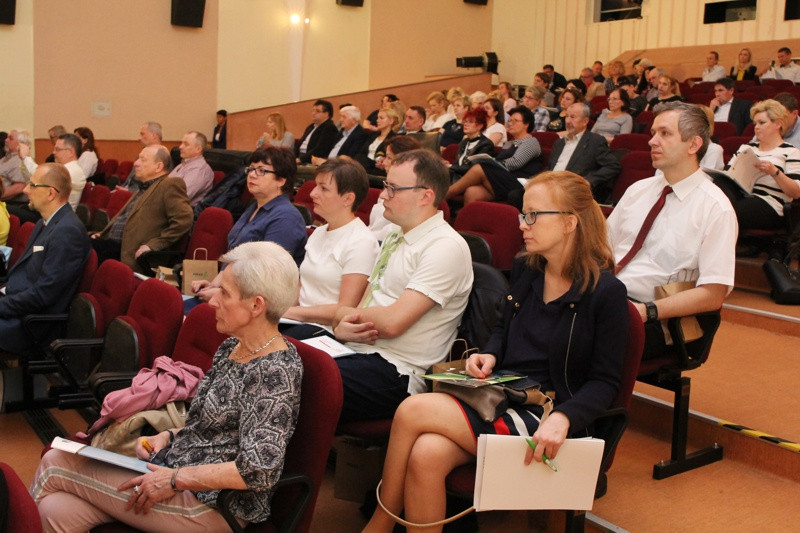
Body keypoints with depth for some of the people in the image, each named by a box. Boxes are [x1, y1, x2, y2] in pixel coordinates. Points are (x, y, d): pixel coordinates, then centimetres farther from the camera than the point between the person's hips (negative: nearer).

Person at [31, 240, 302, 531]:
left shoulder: (276, 371, -21)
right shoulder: (231, 347, 9)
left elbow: (259, 471, -26)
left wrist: (175, 480, -20)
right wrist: (169, 436, 3)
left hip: (211, 505, -8)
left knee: (55, 464, -4)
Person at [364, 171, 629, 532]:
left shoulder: (606, 292, -9)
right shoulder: (524, 272, 10)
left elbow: (605, 381, -8)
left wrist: (562, 417, -25)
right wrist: (489, 355, 3)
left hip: (543, 420, -6)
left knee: (412, 410, -21)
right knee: (426, 455, -28)